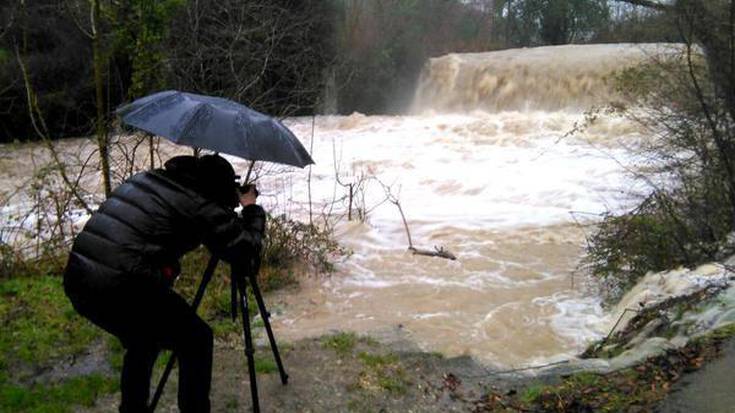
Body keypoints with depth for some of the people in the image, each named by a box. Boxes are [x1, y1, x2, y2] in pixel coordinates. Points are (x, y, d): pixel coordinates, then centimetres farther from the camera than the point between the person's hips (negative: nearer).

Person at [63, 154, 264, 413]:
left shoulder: (147, 178, 18)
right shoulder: (200, 204, -5)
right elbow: (245, 250, -2)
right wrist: (252, 209, 14)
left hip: (76, 282, 8)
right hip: (121, 290, -8)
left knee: (143, 339, 31)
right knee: (197, 341, 11)